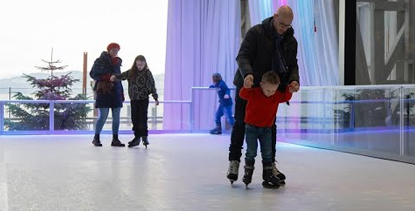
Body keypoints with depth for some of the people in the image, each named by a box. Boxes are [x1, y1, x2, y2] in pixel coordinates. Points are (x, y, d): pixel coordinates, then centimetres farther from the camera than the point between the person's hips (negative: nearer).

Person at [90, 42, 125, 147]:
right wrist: (108, 78, -17)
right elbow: (93, 74, -5)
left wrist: (122, 93, 15)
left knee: (116, 117, 3)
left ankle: (115, 139, 9)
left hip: (116, 92, 6)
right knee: (103, 116, -8)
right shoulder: (100, 61, -1)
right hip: (104, 91, -6)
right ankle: (96, 138, 6)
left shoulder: (117, 62, 17)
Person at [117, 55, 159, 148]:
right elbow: (122, 76, 1)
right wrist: (114, 76, -19)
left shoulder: (147, 73, -5)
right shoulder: (131, 72, 4)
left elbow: (152, 85, -6)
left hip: (143, 99, -4)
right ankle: (137, 137, 15)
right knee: (134, 118, 7)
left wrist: (156, 98, -10)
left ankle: (144, 137, 0)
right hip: (133, 99, 4)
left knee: (142, 118, -7)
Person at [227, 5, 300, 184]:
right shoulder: (256, 32, -14)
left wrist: (294, 80, -19)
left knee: (270, 126, 6)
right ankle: (234, 161, 16)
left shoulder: (291, 41, 1)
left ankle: (270, 164, 15)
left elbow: (293, 65, 4)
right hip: (247, 86, -4)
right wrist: (247, 73, -39)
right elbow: (242, 55, -20)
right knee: (241, 124, 4)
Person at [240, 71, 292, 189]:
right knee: (251, 152, -3)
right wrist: (247, 87, -50)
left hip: (266, 128, 3)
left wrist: (290, 90, -18)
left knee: (267, 153, 3)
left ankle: (268, 175, 9)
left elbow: (286, 97, 3)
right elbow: (243, 94, -28)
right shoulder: (254, 93, -16)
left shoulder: (277, 96, -3)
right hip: (251, 127, -3)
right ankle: (248, 173, 14)